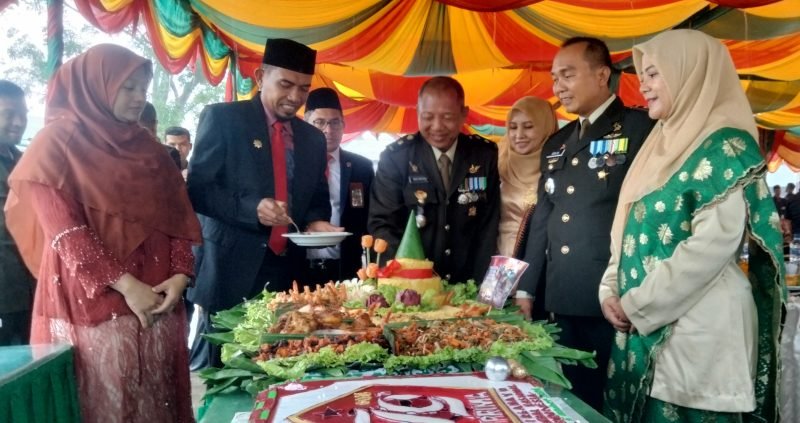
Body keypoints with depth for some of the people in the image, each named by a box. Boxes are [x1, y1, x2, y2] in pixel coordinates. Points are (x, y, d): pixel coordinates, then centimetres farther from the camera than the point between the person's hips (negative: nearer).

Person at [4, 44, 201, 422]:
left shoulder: (148, 148, 13)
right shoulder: (57, 143, -2)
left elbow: (176, 216, 9)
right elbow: (63, 231, -10)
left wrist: (180, 274, -7)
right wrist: (125, 284, -15)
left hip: (156, 300, 5)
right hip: (91, 304, -4)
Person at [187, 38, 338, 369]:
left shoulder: (313, 138, 12)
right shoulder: (222, 118, -2)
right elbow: (196, 188, -7)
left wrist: (316, 222, -5)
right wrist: (251, 208, -22)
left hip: (286, 273, 4)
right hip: (230, 269, -4)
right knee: (216, 369, 4)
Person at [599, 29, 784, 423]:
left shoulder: (726, 146, -10)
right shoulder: (663, 143, 14)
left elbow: (714, 243, -20)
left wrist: (637, 305, -15)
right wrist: (612, 291, 2)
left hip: (696, 330, -7)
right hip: (644, 329, 7)